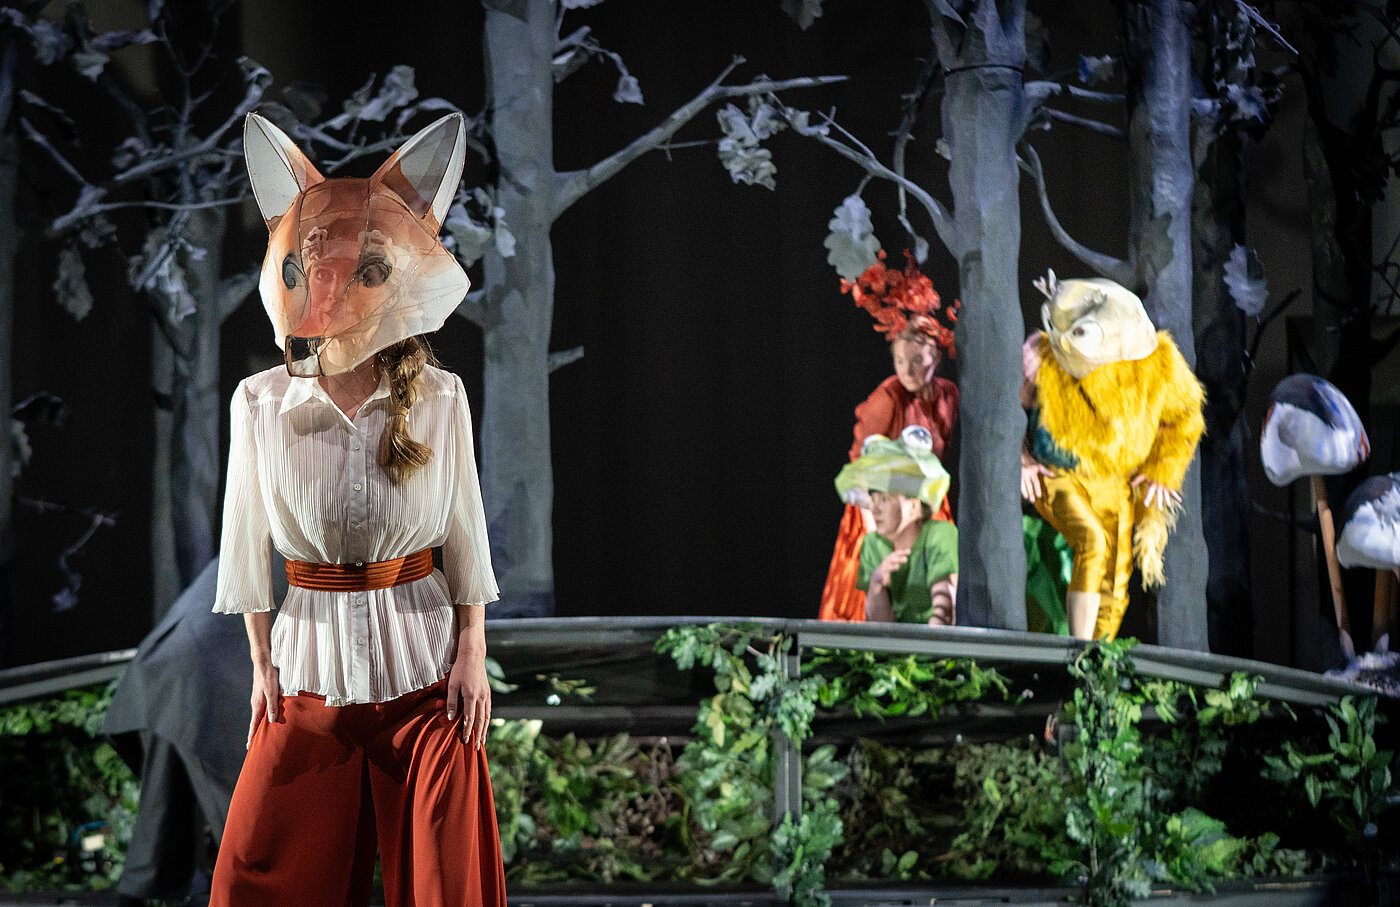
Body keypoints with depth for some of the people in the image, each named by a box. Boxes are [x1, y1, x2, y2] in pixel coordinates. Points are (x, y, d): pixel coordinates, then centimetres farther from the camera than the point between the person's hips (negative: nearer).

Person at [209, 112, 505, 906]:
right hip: (310, 661, 1)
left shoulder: (440, 399, -5)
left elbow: (465, 536, 2)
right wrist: (262, 664, 2)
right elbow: (249, 544, 1)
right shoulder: (261, 403, -5)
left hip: (424, 664, 0)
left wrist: (473, 656, 1)